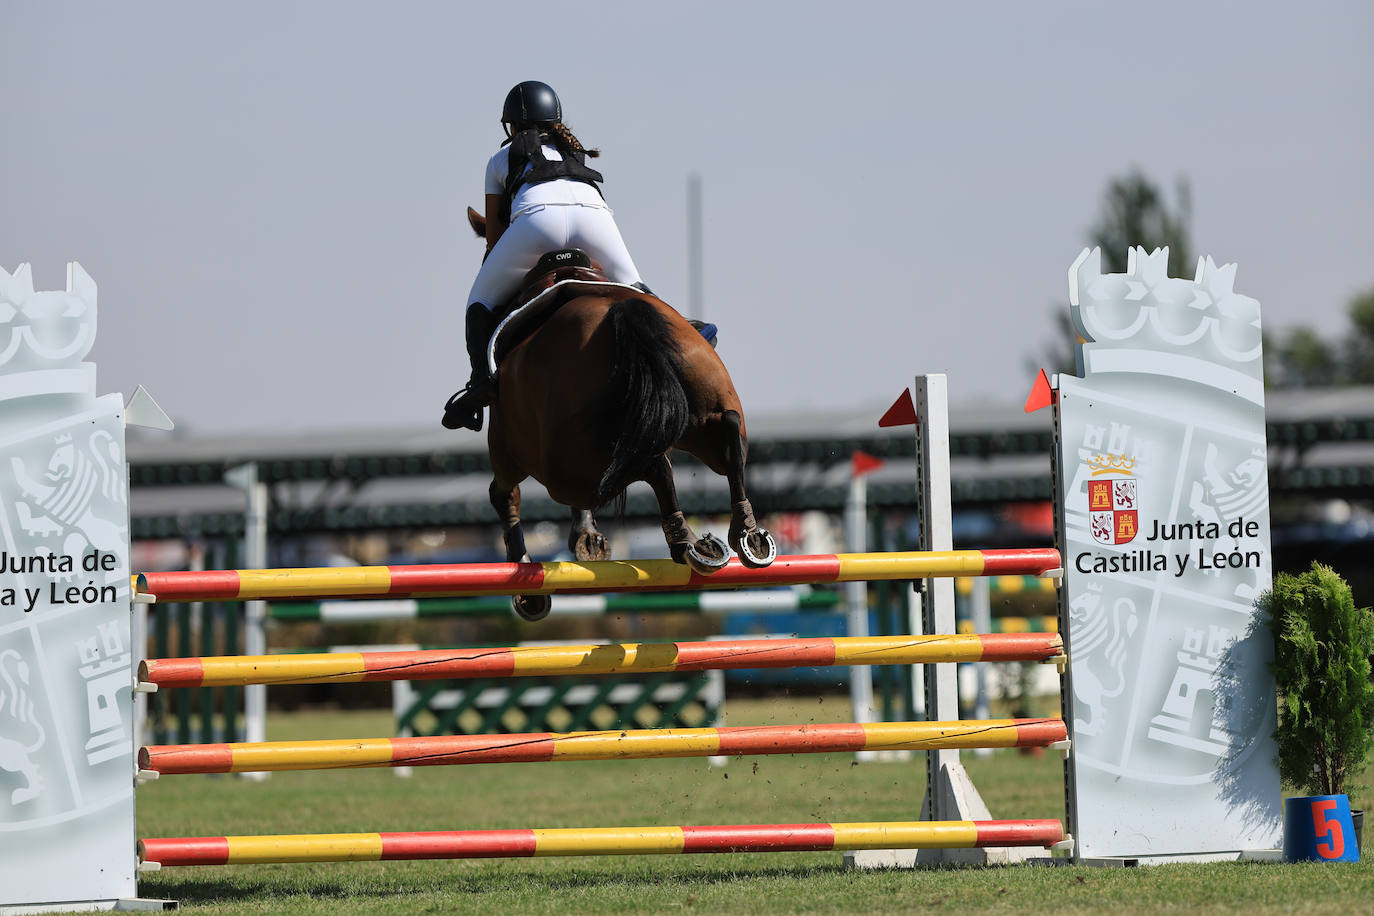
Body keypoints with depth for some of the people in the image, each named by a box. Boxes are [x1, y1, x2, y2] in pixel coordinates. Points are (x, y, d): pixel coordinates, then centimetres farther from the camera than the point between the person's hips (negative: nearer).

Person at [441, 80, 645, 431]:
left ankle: (483, 378, -10)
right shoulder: (576, 151, 40)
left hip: (538, 219, -2)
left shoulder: (501, 159, 32)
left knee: (481, 301, 14)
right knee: (631, 290, 26)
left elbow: (494, 235, 32)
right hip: (593, 214, 3)